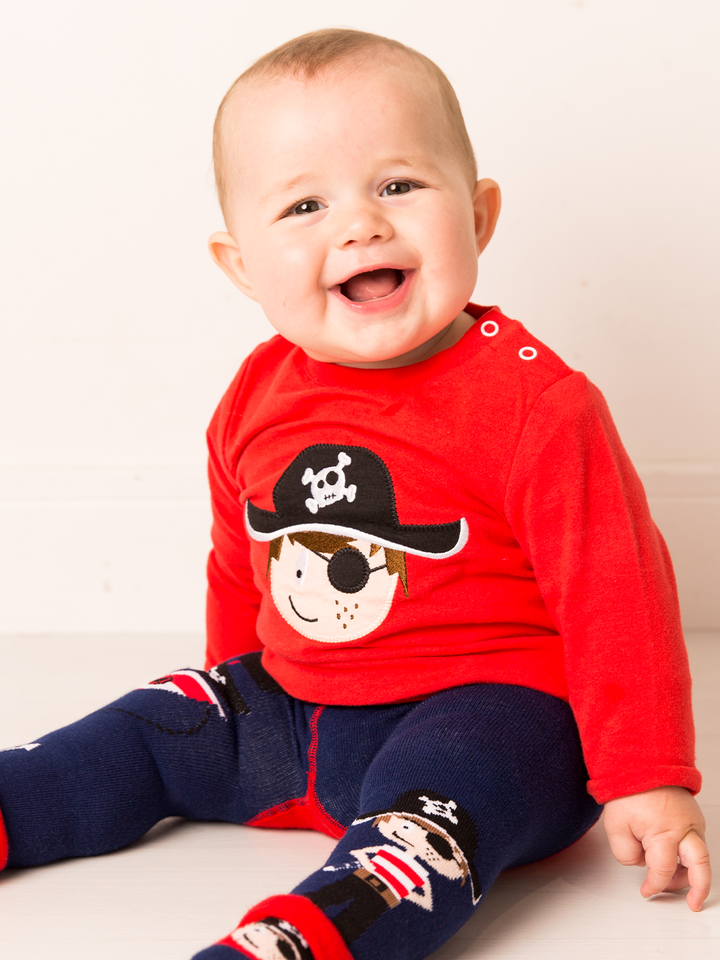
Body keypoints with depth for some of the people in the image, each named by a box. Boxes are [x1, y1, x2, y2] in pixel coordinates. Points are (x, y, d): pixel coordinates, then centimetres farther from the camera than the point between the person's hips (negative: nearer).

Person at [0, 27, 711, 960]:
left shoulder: (532, 400, -16)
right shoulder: (256, 399, 3)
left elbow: (615, 589, -14)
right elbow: (238, 566, 20)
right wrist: (237, 701, 29)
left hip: (485, 708, -7)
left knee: (423, 801, -34)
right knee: (153, 734, 5)